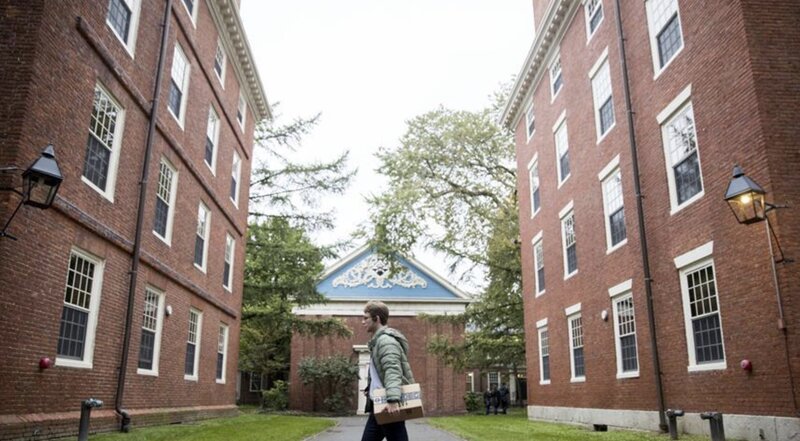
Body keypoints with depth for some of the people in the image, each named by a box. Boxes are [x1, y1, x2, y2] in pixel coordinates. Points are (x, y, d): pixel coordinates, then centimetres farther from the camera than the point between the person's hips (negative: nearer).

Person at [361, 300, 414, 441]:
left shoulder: (386, 340, -15)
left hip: (389, 407, -11)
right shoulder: (378, 340, 18)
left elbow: (393, 370, -28)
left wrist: (393, 400, -38)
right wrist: (370, 389, 16)